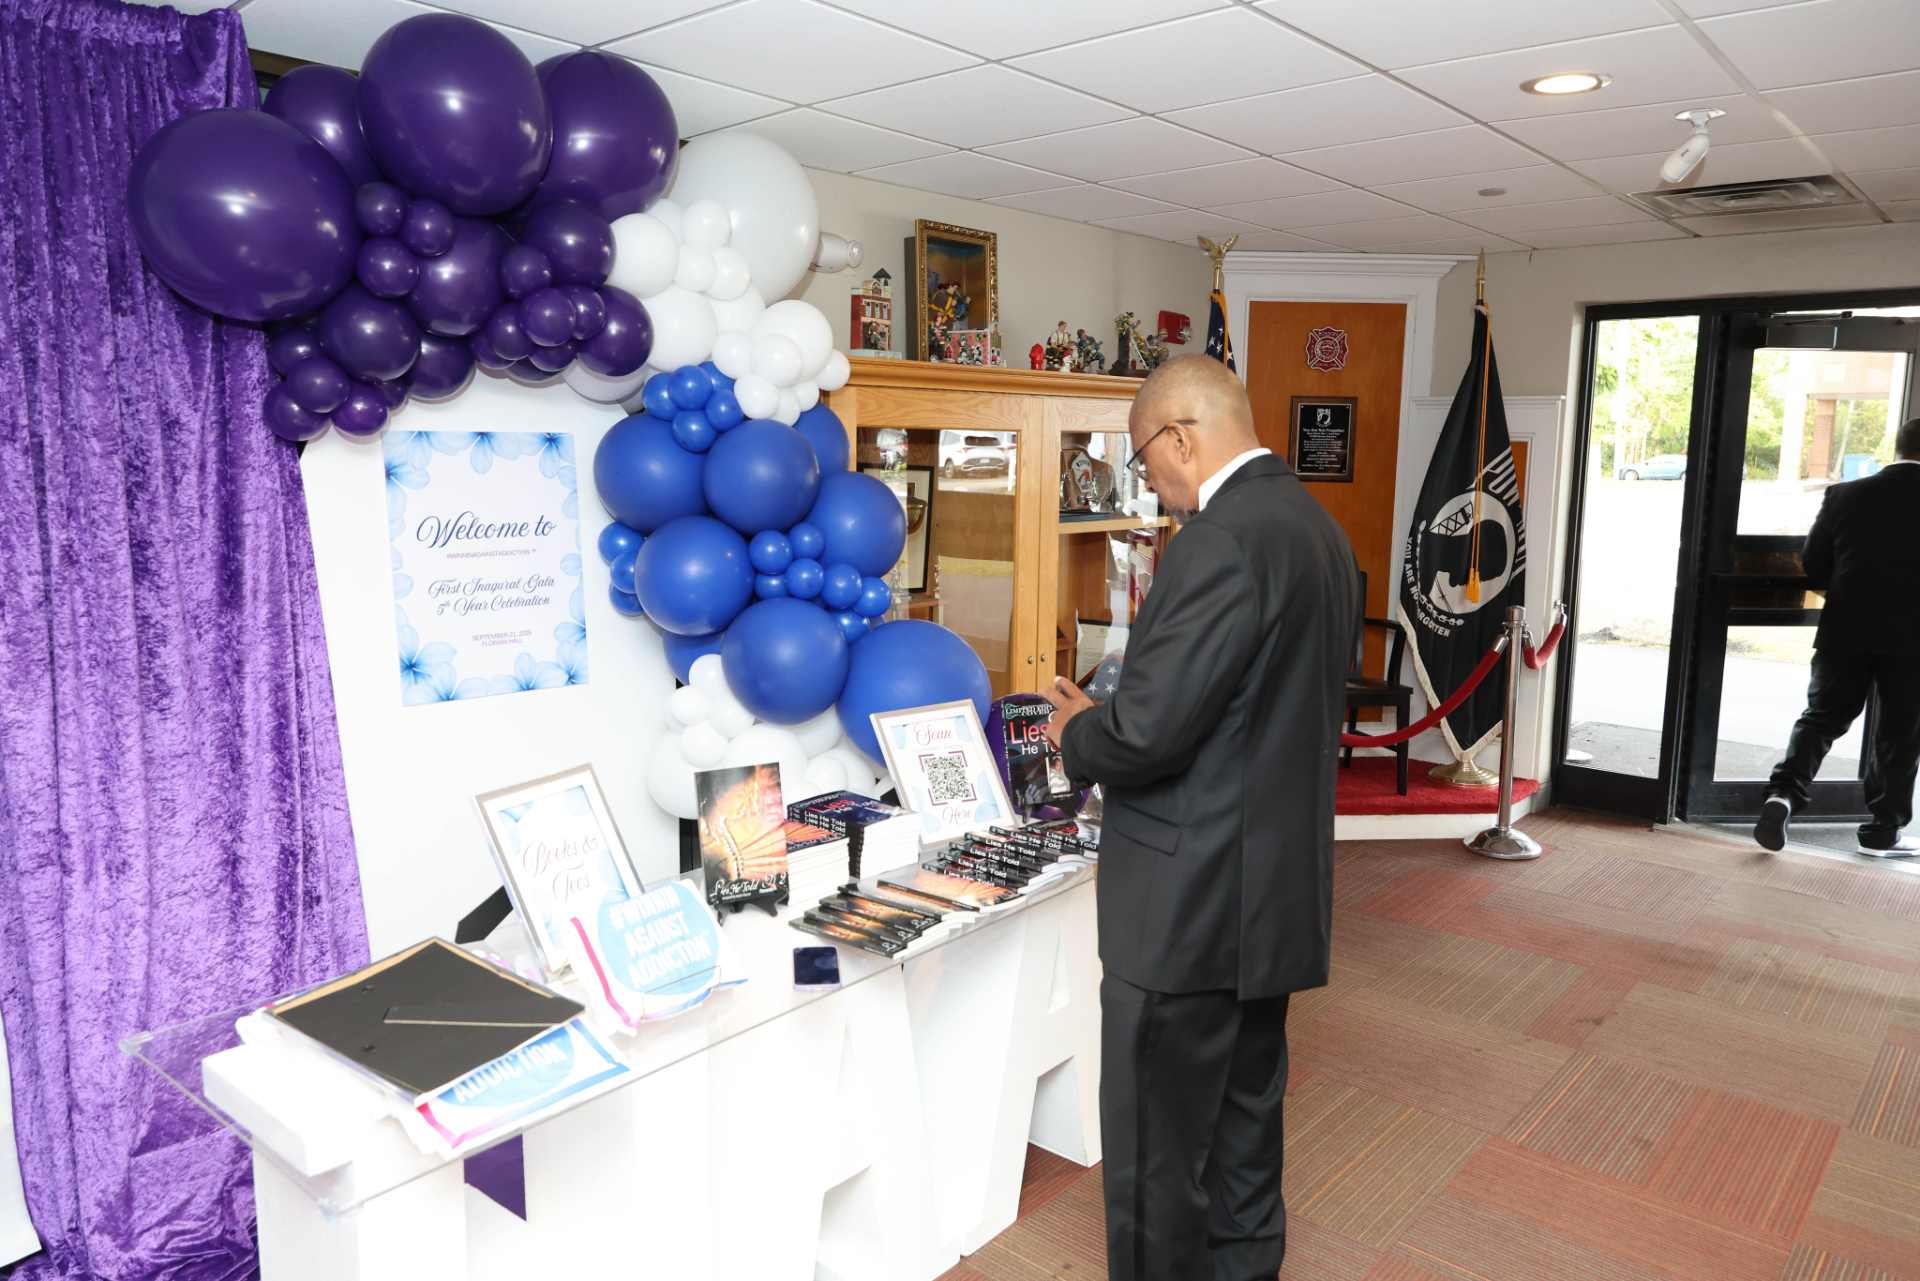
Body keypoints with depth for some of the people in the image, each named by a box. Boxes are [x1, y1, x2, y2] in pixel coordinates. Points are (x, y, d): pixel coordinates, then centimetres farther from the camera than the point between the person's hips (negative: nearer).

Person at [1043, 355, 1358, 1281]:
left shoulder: (1223, 537, -22)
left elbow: (1148, 730, -26)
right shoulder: (1317, 527, 9)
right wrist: (1109, 715, 12)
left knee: (1158, 1148, 7)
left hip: (1189, 906, -10)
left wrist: (1075, 734, -4)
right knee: (1244, 1119, 23)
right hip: (1275, 889, 10)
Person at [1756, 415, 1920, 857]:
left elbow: (1813, 571, 3)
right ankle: (1883, 829, 17)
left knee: (1820, 718, 9)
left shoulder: (1845, 495, -1)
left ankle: (1785, 792, -12)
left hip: (1847, 631, 1)